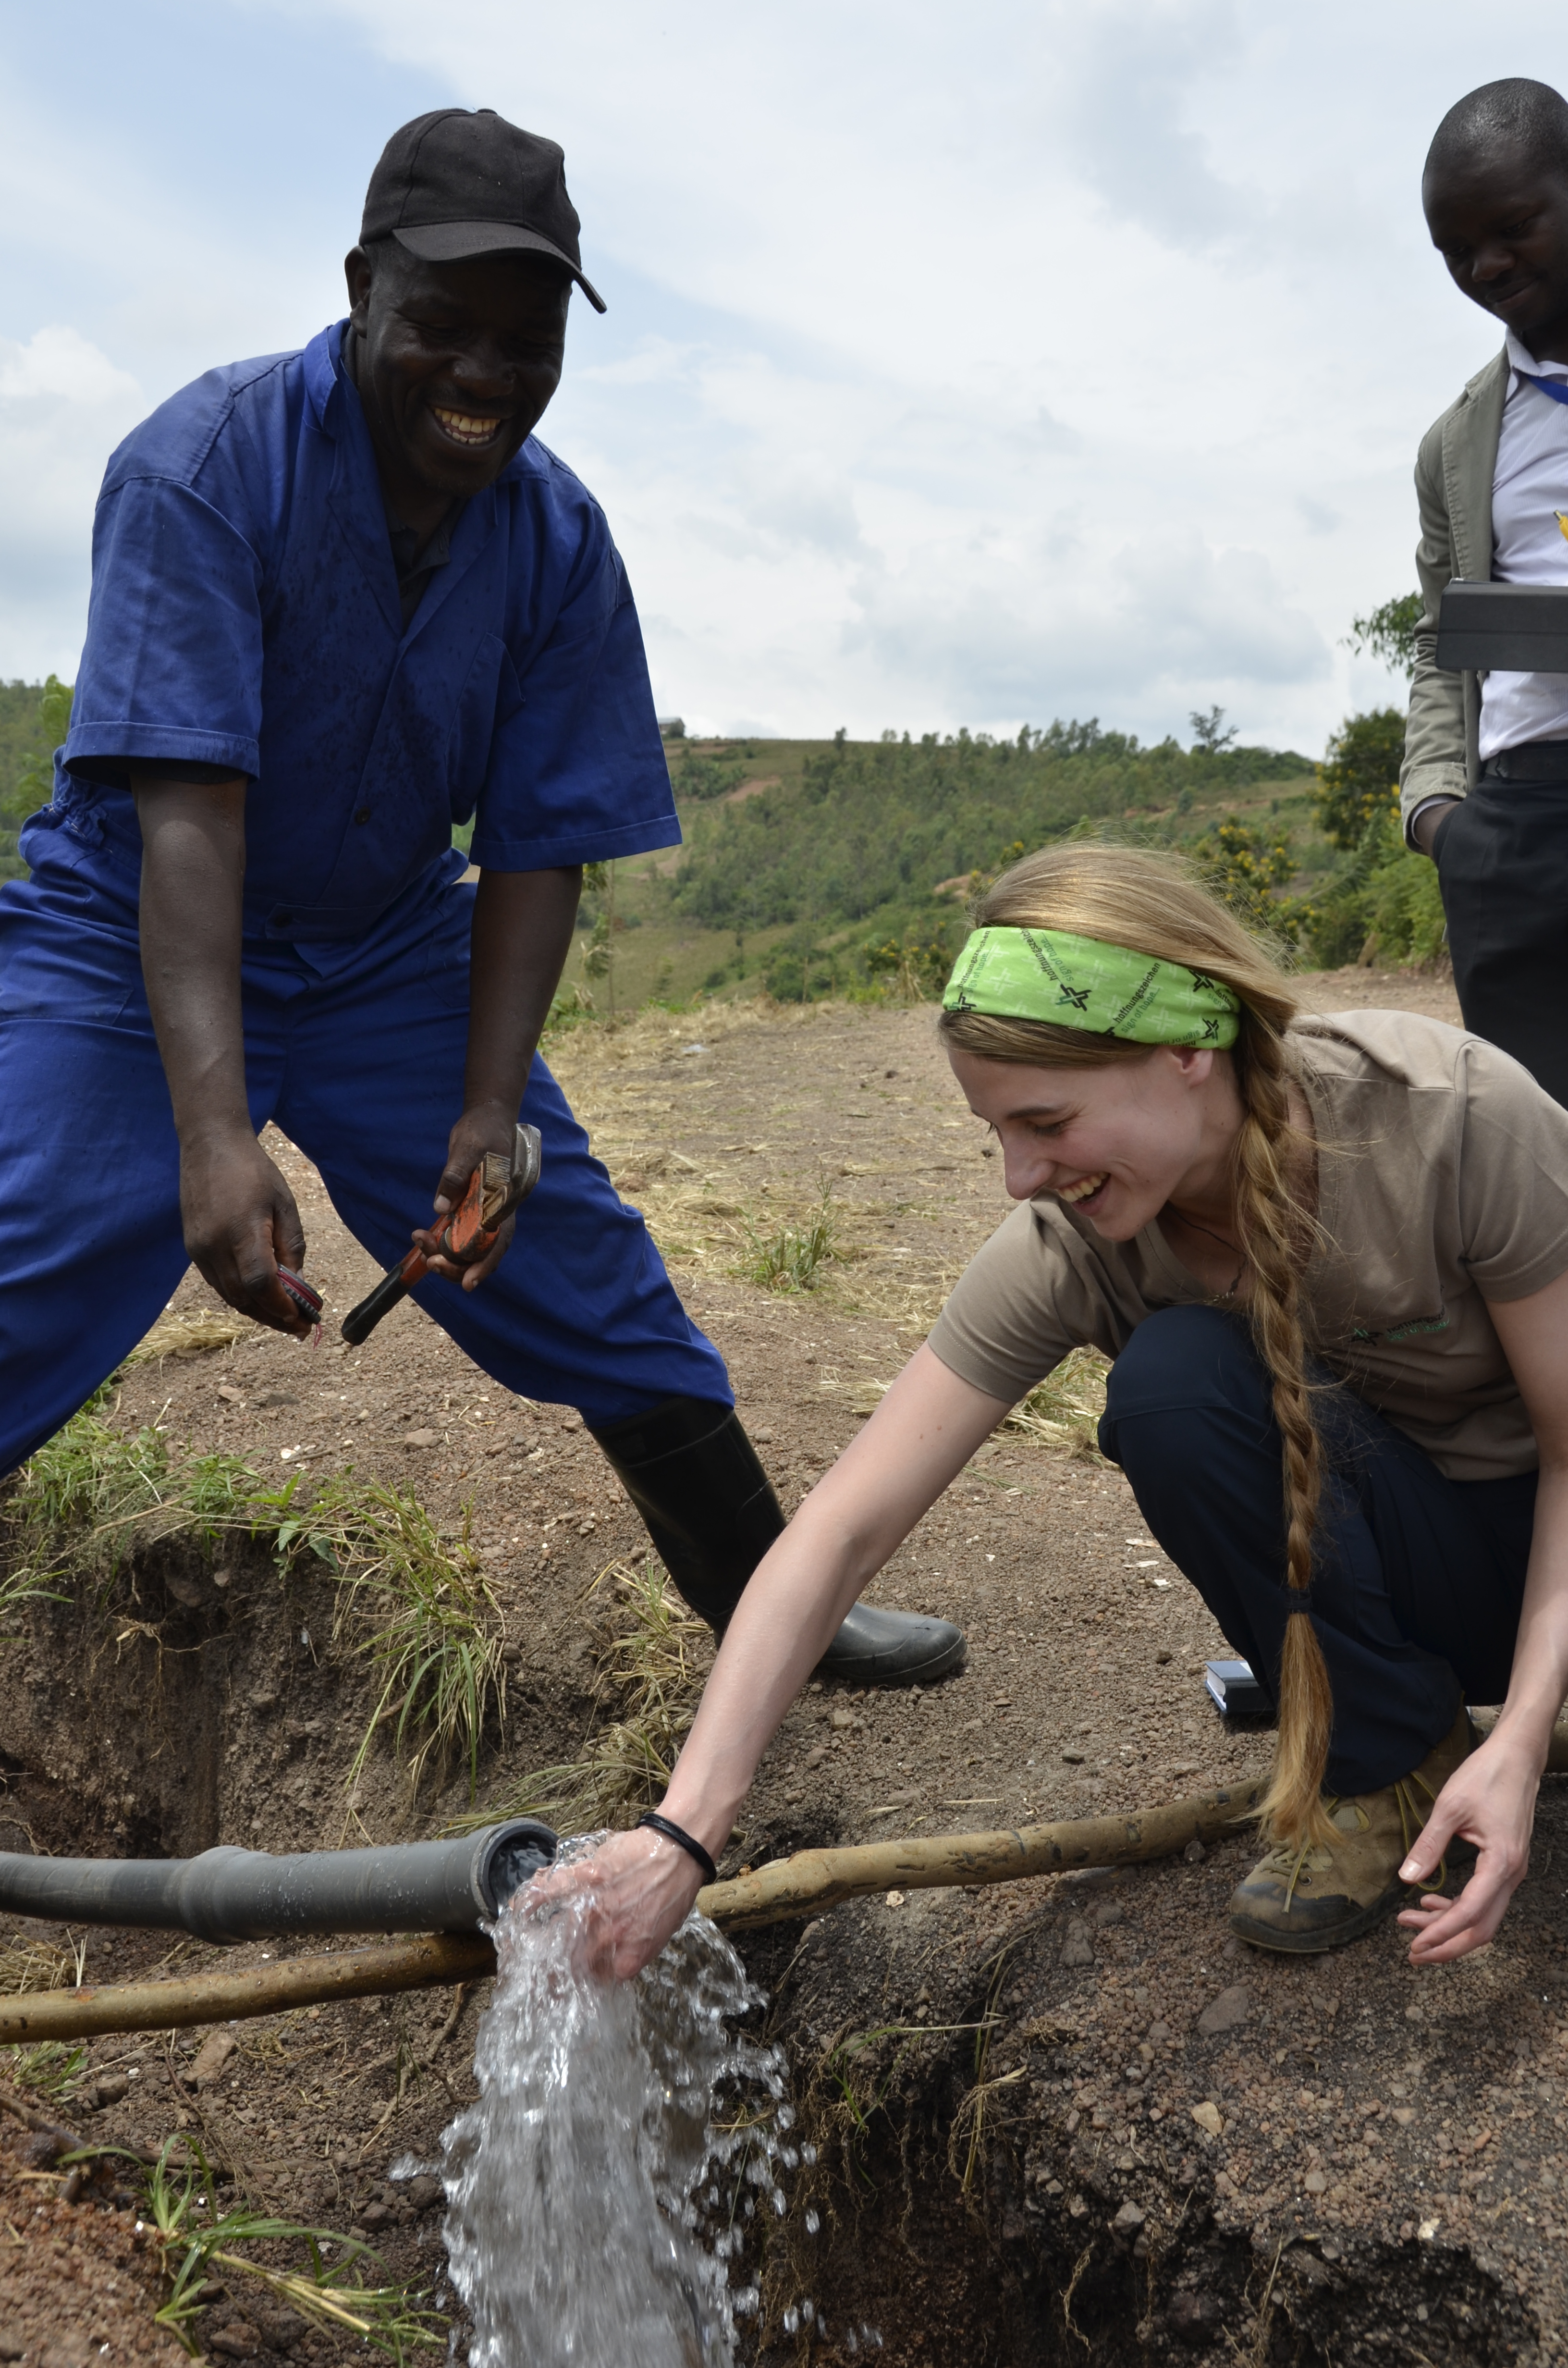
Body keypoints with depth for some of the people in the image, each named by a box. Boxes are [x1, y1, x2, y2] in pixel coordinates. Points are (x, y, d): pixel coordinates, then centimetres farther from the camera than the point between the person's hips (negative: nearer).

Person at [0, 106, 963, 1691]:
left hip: (391, 952, 4)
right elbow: (187, 813, -30)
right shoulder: (207, 462, -21)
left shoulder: (559, 542, -8)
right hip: (131, 950, -3)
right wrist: (215, 1133, -39)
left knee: (597, 1291, 4)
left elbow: (536, 850, -8)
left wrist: (489, 1115, -19)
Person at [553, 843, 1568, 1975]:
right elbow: (842, 1532, -22)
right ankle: (1384, 1765, -10)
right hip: (1370, 1531, 2)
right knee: (1174, 1379, -29)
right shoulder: (1068, 1249, -20)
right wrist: (680, 1837, -30)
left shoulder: (1459, 1119, -28)